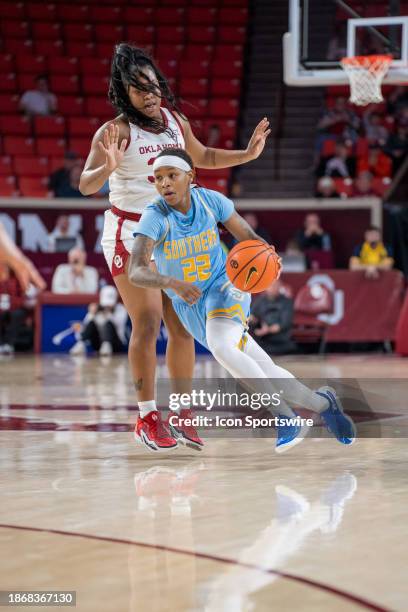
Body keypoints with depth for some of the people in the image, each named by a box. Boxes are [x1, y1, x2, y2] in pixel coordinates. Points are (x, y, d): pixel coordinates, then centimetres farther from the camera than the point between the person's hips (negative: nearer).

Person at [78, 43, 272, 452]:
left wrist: (247, 154, 14)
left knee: (183, 326, 5)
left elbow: (202, 157, 25)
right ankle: (147, 415, -3)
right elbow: (86, 185, -23)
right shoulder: (115, 130, -13)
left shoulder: (175, 121, 5)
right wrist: (108, 166, -43)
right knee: (147, 325, -11)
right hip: (130, 232, -6)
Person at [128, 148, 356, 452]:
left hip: (225, 288, -1)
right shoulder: (155, 217, -19)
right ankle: (322, 403, 27)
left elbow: (248, 237, 1)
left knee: (220, 346, -34)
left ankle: (285, 417, -23)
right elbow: (136, 272, -31)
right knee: (264, 373, 1)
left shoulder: (210, 200, -12)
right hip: (191, 307, 1)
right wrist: (172, 283, -50)